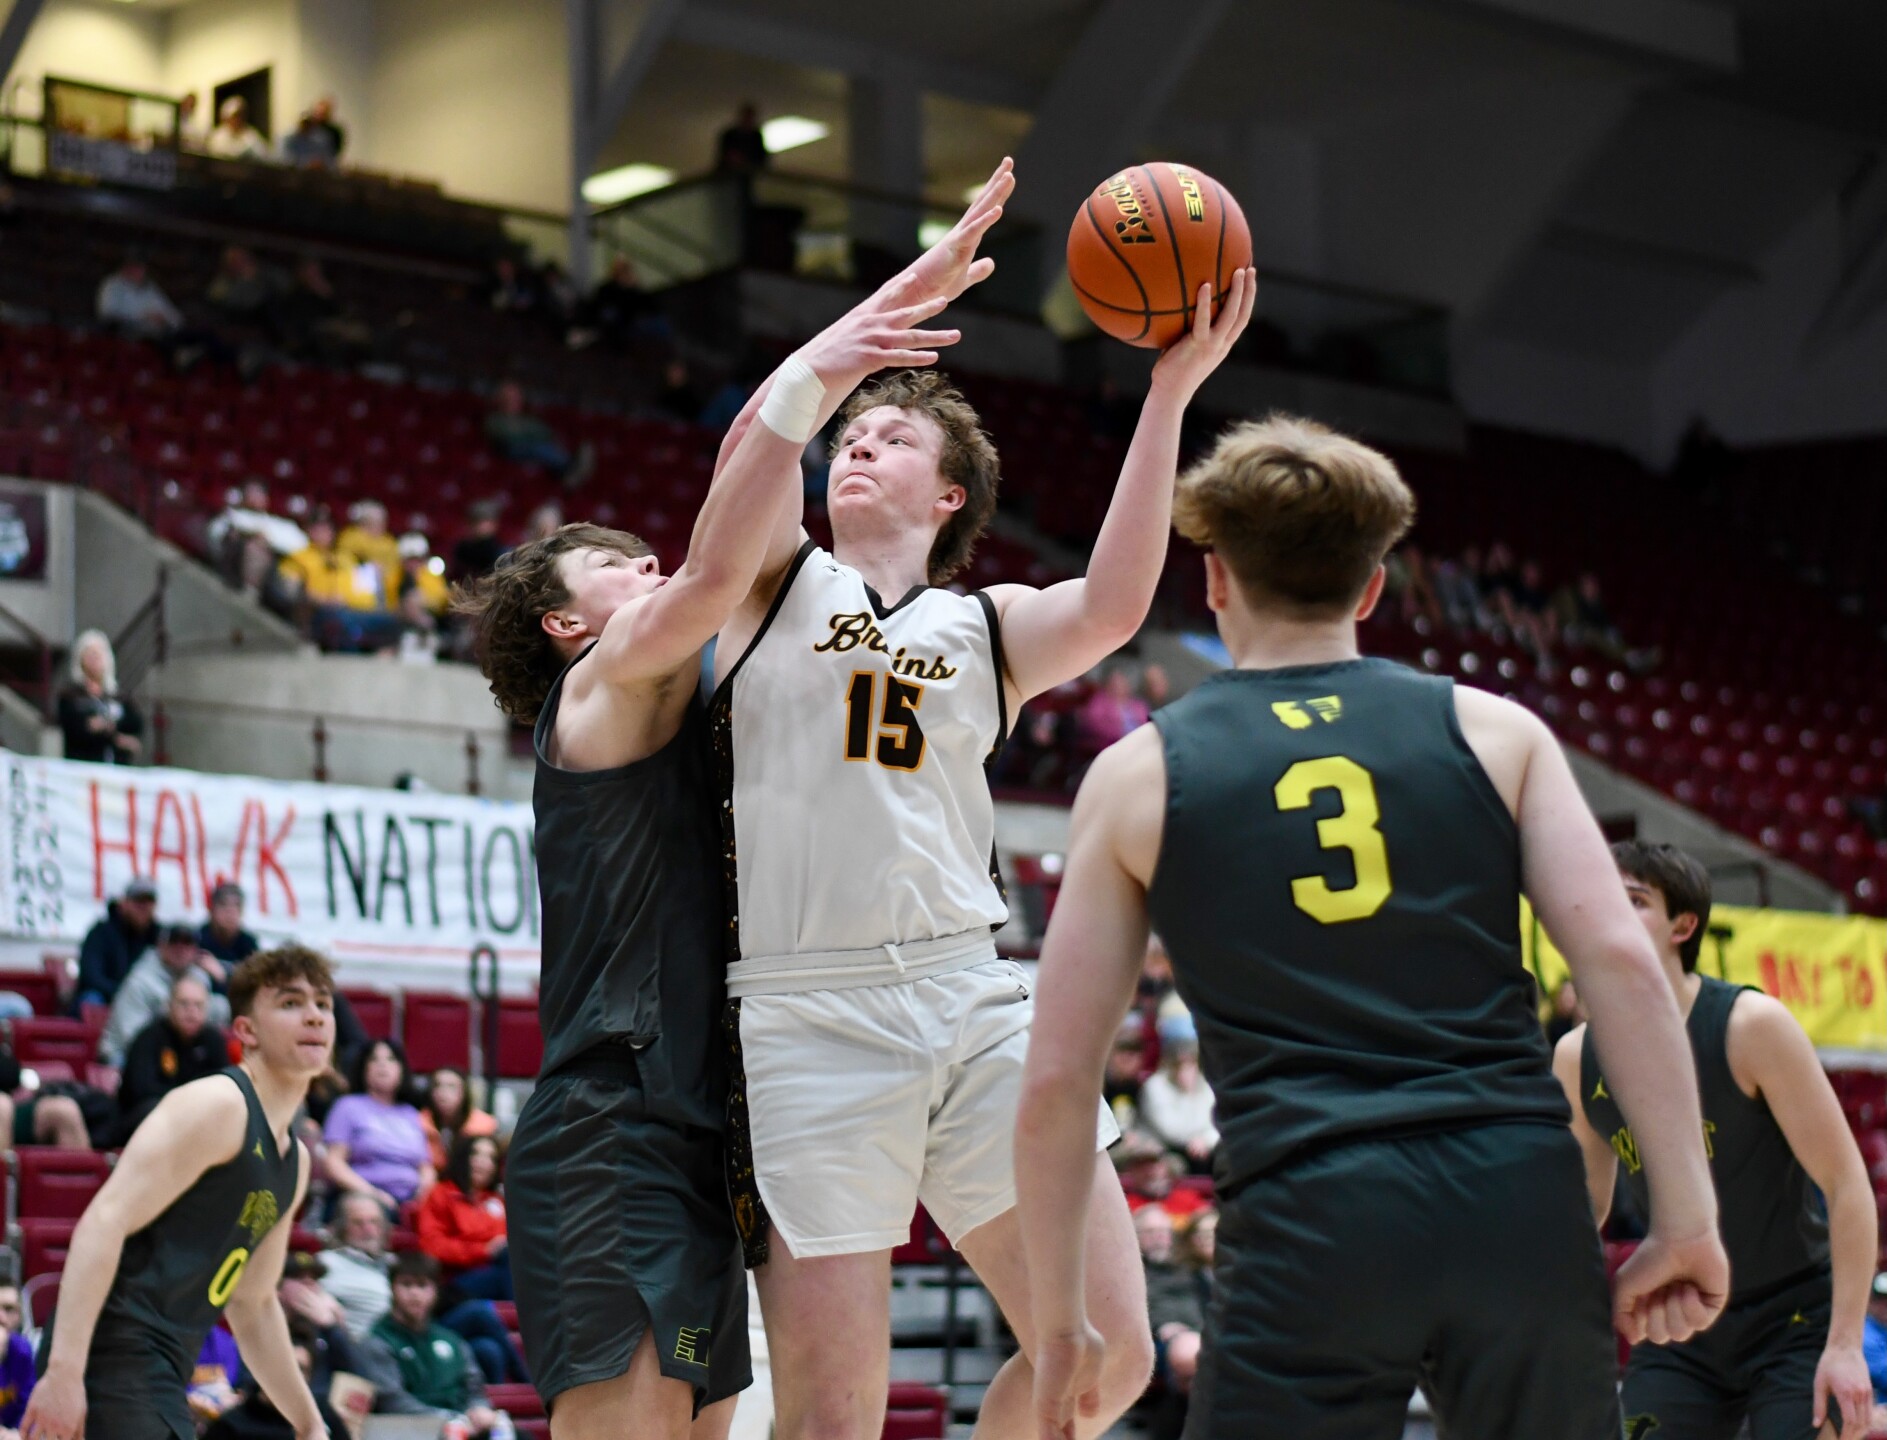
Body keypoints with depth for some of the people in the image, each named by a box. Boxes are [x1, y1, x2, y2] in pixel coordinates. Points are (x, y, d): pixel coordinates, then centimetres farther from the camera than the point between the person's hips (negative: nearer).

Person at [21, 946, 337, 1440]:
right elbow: (104, 1222, -19)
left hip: (161, 1372, 10)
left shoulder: (294, 1159, 20)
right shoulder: (217, 1105, -9)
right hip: (115, 1355, -10)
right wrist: (63, 1370, -27)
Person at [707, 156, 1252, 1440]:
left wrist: (1172, 388, -10)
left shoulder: (987, 626, 16)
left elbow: (1111, 608, -6)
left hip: (974, 1002, 3)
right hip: (809, 1014, -3)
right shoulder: (778, 584, 13)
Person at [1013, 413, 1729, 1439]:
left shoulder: (1139, 777, 11)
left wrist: (1060, 1323, 17)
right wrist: (1685, 1214, 2)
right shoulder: (1492, 731, 13)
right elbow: (1618, 956, 1)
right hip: (1521, 1204, 2)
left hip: (1307, 1230, -2)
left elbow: (1057, 1082, 9)